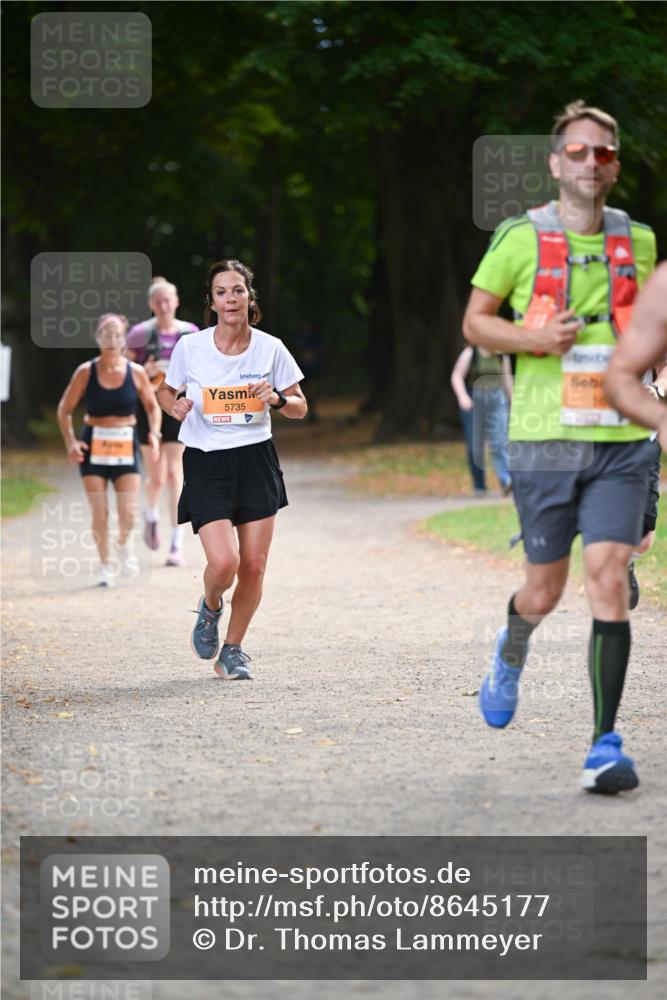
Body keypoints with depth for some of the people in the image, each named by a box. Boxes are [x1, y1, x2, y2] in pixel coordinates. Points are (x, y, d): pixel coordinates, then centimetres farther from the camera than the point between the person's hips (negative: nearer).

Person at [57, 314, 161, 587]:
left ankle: (125, 545, 23)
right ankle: (105, 566, 16)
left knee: (128, 513, -10)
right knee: (99, 514, -2)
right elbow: (65, 409, 4)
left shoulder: (136, 373, 0)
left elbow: (152, 406, 12)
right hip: (93, 447, 0)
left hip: (126, 446, 0)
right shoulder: (85, 372, -3)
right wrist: (70, 441, -9)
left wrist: (154, 433, -5)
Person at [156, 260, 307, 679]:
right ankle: (210, 608, 18)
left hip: (256, 460, 2)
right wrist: (174, 406, -9)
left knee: (253, 567, 2)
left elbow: (300, 408, 7)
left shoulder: (270, 348, -2)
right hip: (206, 465, -2)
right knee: (223, 562, -17)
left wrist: (277, 398, -14)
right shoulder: (190, 347, -4)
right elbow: (165, 391, 13)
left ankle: (233, 650, 22)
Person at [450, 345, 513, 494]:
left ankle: (506, 480, -26)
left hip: (496, 401, 2)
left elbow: (507, 379, 16)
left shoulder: (502, 356, 7)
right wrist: (462, 396, -22)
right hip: (474, 402, -2)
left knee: (500, 442, -14)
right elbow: (456, 377, -7)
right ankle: (479, 485, 13)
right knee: (475, 445, 1)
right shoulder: (470, 354, -4)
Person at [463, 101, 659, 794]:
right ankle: (511, 652, 44)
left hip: (621, 443, 1)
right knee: (545, 591, 6)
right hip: (543, 441, -1)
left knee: (609, 579, -13)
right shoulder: (520, 237, 0)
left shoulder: (638, 240, 8)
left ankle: (606, 745, -9)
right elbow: (474, 322, 6)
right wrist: (534, 339, -11)